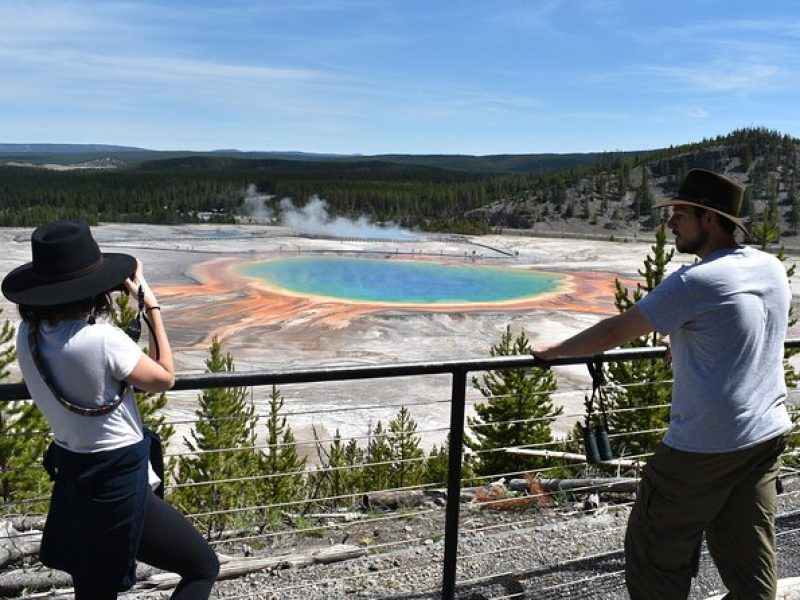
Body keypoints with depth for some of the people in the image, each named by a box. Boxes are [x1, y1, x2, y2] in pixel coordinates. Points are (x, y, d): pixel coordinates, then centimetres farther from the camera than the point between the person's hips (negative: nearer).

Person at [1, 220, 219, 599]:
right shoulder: (101, 340, -27)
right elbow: (164, 378, -11)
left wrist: (119, 292, 7)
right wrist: (151, 306, -8)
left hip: (70, 481, 8)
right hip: (120, 486, -8)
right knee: (203, 568, 10)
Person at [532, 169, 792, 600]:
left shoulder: (695, 281, -19)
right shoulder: (774, 269, 4)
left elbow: (612, 333, -15)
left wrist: (552, 352, -2)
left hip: (705, 447, -8)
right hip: (768, 435, 8)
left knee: (656, 552, 8)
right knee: (749, 557, 18)